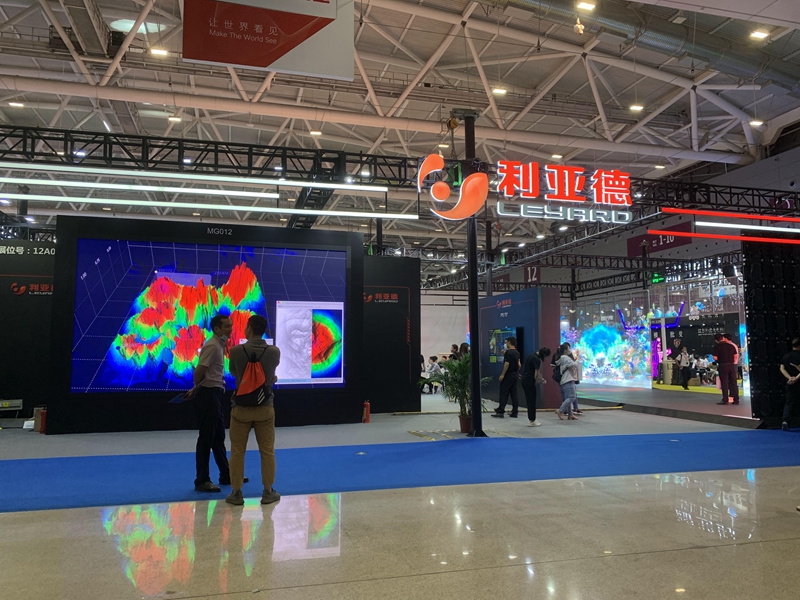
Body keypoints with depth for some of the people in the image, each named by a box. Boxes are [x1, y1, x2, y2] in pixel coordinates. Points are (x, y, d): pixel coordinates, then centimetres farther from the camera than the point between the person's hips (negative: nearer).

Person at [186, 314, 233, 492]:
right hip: (208, 395, -10)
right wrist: (196, 388, -3)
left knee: (218, 437, 16)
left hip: (215, 395, 10)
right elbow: (199, 370, -21)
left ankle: (226, 475, 26)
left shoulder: (219, 345, 15)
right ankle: (202, 481, 6)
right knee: (206, 439, -3)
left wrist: (195, 389, 17)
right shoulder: (212, 346, -16)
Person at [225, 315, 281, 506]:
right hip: (265, 407, 1)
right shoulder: (274, 352, -8)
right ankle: (268, 492, 16)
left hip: (242, 407, -1)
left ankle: (236, 493, 16)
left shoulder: (236, 351, -10)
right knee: (267, 451, 10)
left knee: (237, 452, 10)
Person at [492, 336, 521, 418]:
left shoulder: (508, 352, -15)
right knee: (514, 393, 9)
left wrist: (502, 374, -16)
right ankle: (515, 412, 10)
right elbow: (519, 364, 15)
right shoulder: (517, 353, 10)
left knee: (503, 393, -3)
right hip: (515, 375, 8)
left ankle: (500, 412, -2)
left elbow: (507, 364, -19)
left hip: (508, 375, -8)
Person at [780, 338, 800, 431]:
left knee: (789, 403, 2)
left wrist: (790, 378, -8)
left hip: (790, 384, 4)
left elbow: (782, 369, 0)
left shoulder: (785, 356, 7)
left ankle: (785, 421, -16)